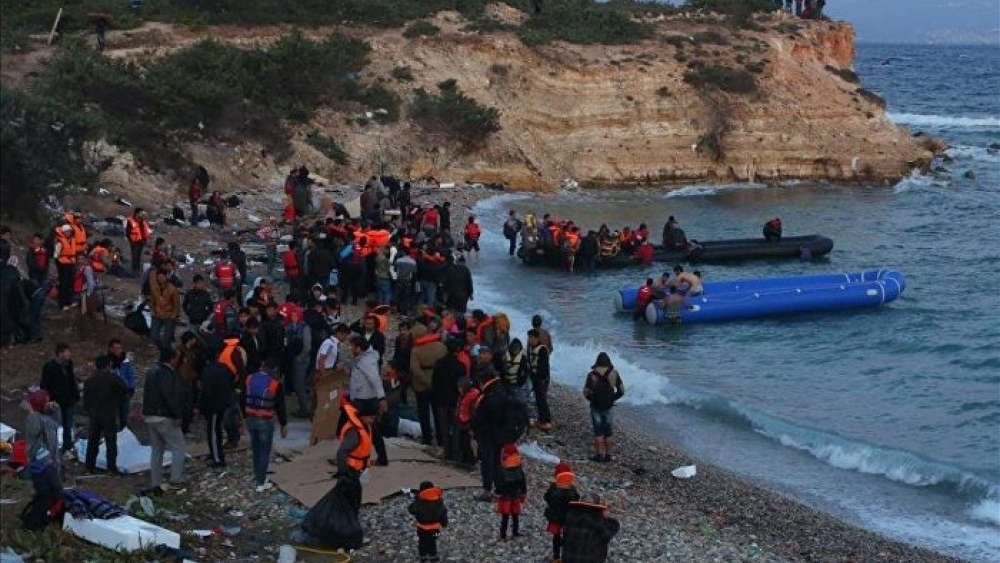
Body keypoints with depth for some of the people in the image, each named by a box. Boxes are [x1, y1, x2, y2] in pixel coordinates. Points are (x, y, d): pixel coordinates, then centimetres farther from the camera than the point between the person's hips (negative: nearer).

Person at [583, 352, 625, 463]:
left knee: (598, 432, 5)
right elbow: (621, 391, -2)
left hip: (596, 407, -2)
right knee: (608, 431, 12)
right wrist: (612, 398, 11)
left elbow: (586, 392, -10)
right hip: (608, 407, 2)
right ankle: (607, 454, 16)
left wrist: (591, 399, 9)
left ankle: (599, 454, 4)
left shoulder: (592, 375, -10)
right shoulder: (614, 373, -5)